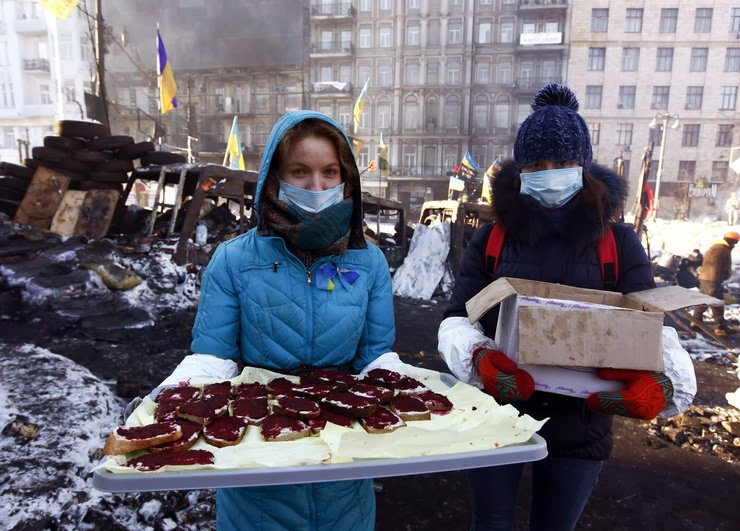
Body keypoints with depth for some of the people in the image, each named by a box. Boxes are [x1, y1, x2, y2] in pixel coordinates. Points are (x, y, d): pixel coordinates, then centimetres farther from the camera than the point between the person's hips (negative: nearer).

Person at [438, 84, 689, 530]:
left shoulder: (619, 244, -3)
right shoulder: (490, 240, -4)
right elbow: (458, 322, -9)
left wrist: (661, 382, -30)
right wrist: (478, 358, -32)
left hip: (579, 429, 1)